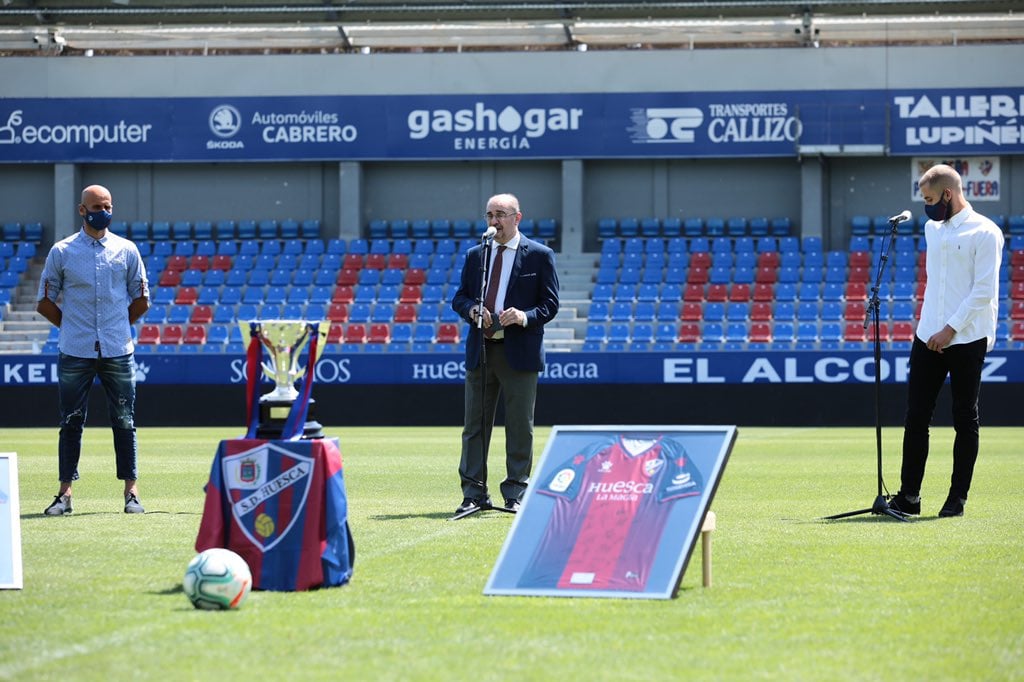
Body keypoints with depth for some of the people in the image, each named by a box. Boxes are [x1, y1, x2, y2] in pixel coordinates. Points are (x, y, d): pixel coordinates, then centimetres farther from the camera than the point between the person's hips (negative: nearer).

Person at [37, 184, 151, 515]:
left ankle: (131, 492, 6)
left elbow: (141, 300, 13)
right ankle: (65, 493, 6)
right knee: (71, 422, 2)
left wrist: (118, 327, 8)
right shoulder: (62, 251, 3)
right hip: (75, 352, -1)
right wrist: (71, 327, 4)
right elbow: (45, 302, 7)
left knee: (124, 422, 2)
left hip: (117, 351, 1)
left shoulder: (126, 250, 7)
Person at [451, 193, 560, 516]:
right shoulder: (476, 255, 13)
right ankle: (474, 494, 8)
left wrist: (526, 317, -19)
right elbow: (459, 298, 15)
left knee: (520, 426, 1)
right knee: (475, 424, 4)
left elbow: (550, 303, -1)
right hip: (480, 350, 4)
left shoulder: (539, 255, 1)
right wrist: (472, 310, -8)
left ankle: (515, 494, 8)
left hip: (519, 352, -4)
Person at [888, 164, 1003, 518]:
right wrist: (931, 327, 17)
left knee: (965, 420, 1)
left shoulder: (984, 233, -8)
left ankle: (957, 498, 6)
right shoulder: (932, 228, 14)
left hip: (967, 340, -7)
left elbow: (984, 290, -13)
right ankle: (909, 496, 5)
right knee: (915, 418, 2)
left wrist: (951, 329, -16)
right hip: (928, 338, 7)